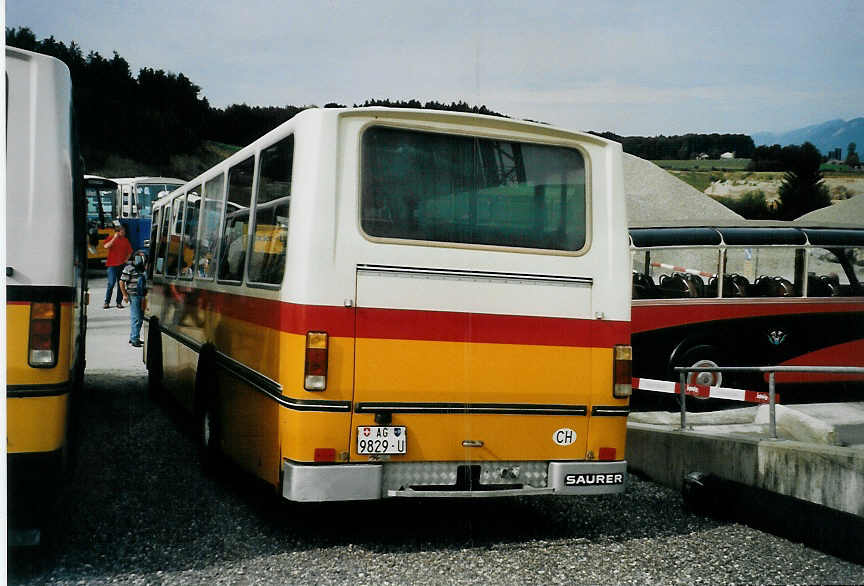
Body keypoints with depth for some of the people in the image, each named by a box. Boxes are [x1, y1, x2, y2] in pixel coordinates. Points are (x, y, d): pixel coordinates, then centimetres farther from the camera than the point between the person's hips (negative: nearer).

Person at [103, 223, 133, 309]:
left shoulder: (126, 240, 10)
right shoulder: (111, 238, 3)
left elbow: (130, 252, 17)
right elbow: (106, 246, -15)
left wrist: (126, 259, 2)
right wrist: (114, 238, -19)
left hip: (122, 265, 3)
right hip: (112, 264, -3)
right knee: (111, 283, -9)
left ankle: (119, 302, 9)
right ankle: (107, 302, -1)